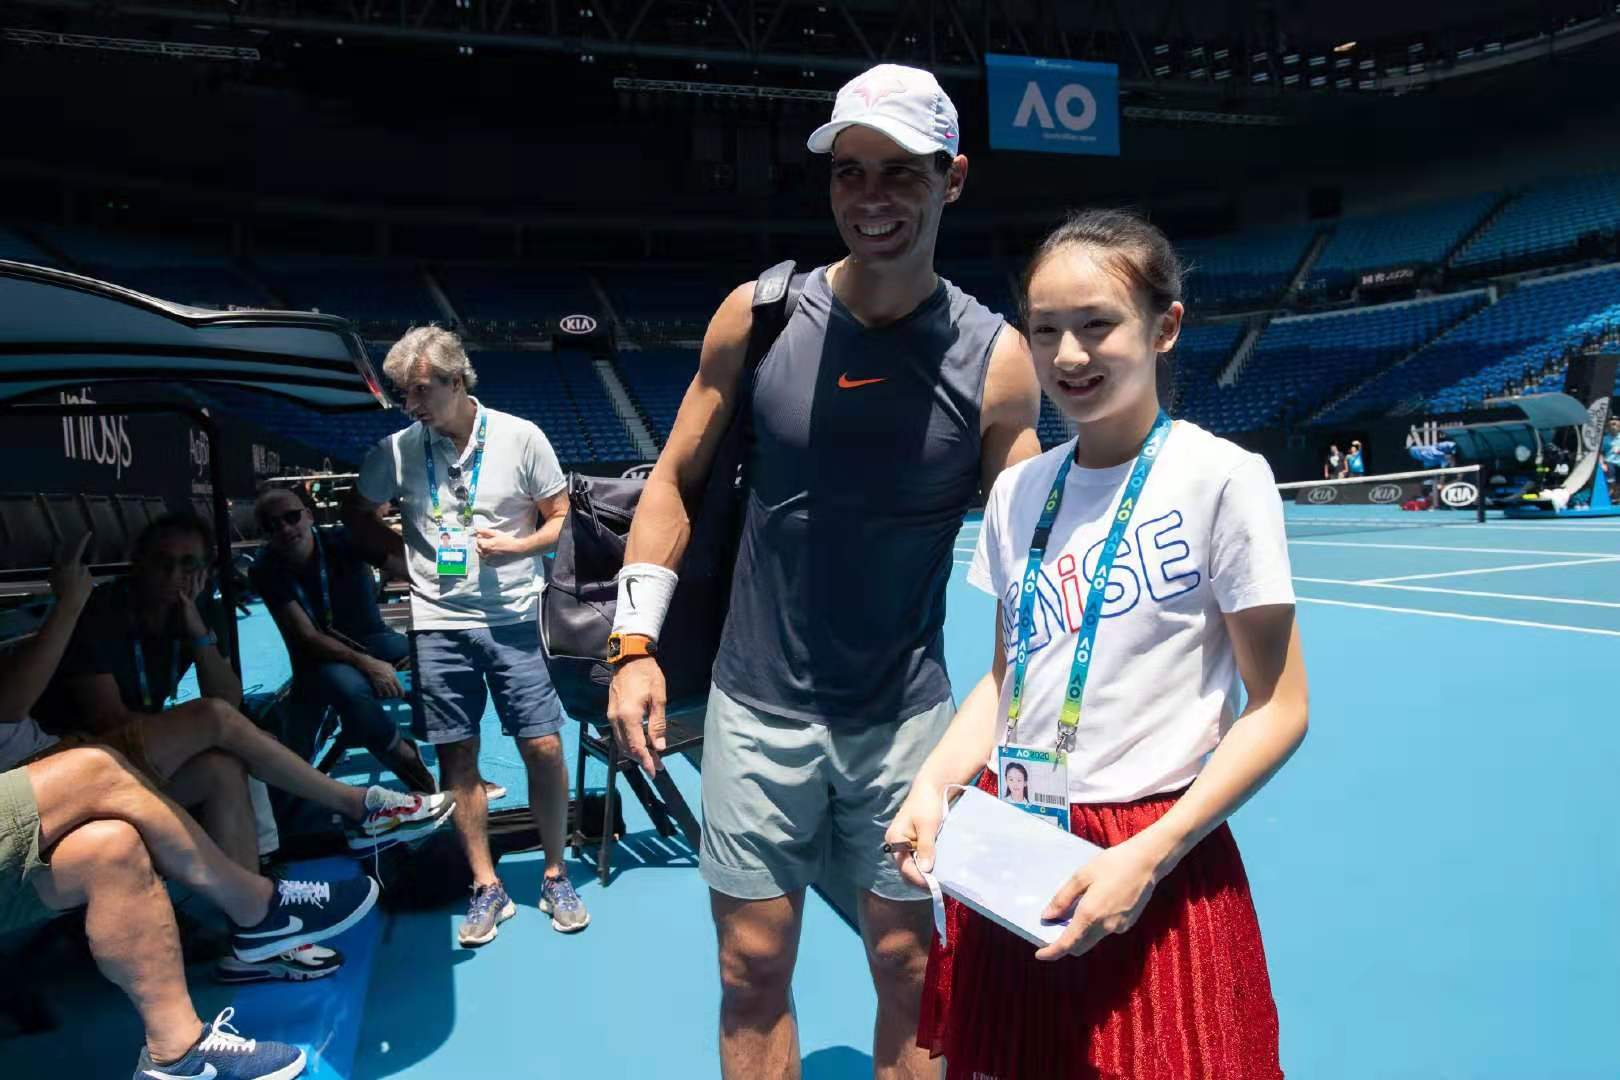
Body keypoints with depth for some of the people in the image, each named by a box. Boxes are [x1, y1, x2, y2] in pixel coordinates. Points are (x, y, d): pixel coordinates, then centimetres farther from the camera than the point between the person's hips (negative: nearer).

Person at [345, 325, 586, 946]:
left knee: (544, 747, -2)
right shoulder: (397, 450, 1)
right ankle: (487, 888, 19)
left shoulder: (520, 437, -4)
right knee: (457, 757, 5)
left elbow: (561, 518, 2)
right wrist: (403, 548, 0)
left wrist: (516, 545, -15)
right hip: (438, 622, 2)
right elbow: (360, 518, 15)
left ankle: (555, 876, 17)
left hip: (512, 618, -1)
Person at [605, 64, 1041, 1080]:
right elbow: (675, 480, 4)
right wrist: (636, 640, -4)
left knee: (908, 968, 13)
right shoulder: (757, 315, -5)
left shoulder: (994, 356, -8)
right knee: (754, 971, 12)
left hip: (908, 718, 0)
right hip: (758, 707, 1)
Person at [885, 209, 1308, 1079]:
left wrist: (1148, 856, -16)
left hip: (1150, 868, -4)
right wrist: (932, 785, -4)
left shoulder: (1221, 478, -11)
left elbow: (1277, 709, -9)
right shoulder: (1018, 491, 3)